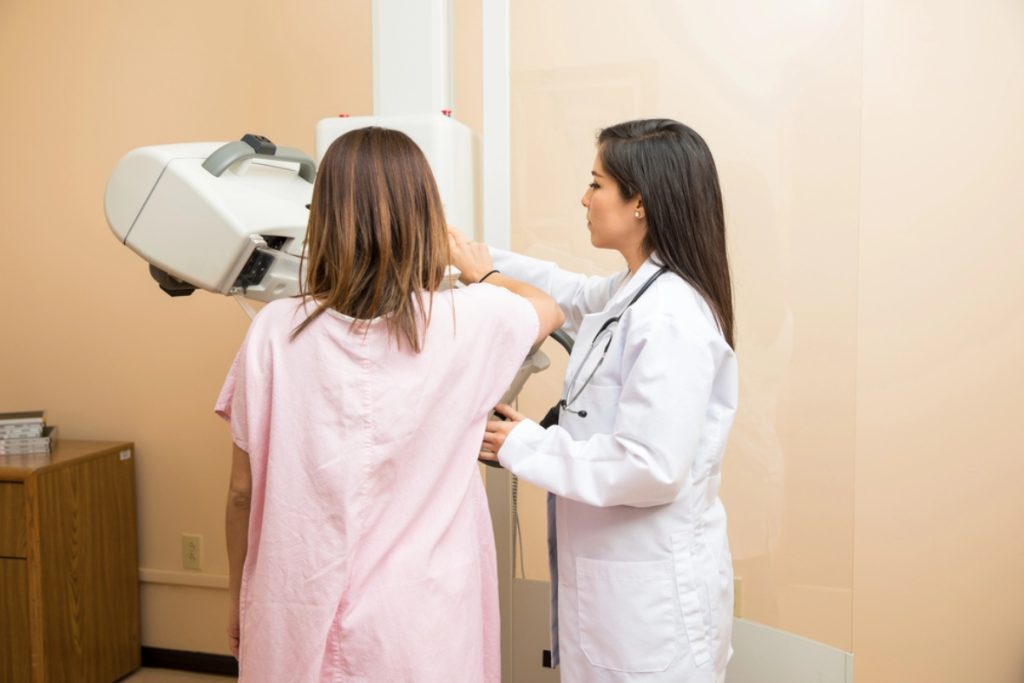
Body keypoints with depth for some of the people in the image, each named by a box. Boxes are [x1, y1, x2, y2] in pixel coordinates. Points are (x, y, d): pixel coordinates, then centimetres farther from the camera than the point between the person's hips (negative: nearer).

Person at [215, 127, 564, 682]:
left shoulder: (276, 330, -12)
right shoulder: (467, 321, -12)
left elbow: (243, 492, -3)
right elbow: (549, 308, 11)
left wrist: (239, 601, 14)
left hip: (300, 623, 1)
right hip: (418, 629, 0)